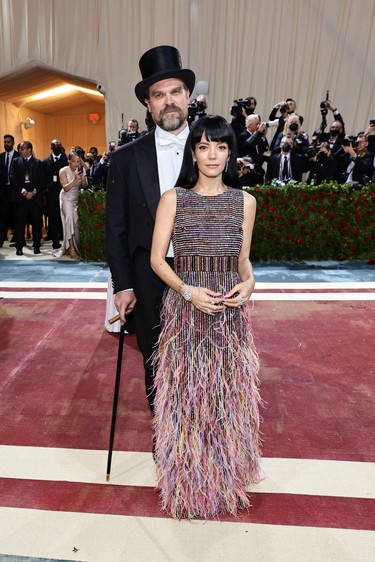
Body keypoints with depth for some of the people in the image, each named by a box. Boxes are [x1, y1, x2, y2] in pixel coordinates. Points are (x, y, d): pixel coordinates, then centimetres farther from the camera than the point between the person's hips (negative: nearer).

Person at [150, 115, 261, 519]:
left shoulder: (245, 201, 5)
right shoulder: (172, 199, -1)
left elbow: (243, 259, 11)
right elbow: (157, 259, -2)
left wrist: (248, 282, -11)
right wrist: (188, 291, -16)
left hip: (231, 313, 2)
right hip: (184, 311, -1)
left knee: (227, 393, 14)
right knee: (185, 394, 9)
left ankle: (224, 477, 40)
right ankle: (188, 480, 35)